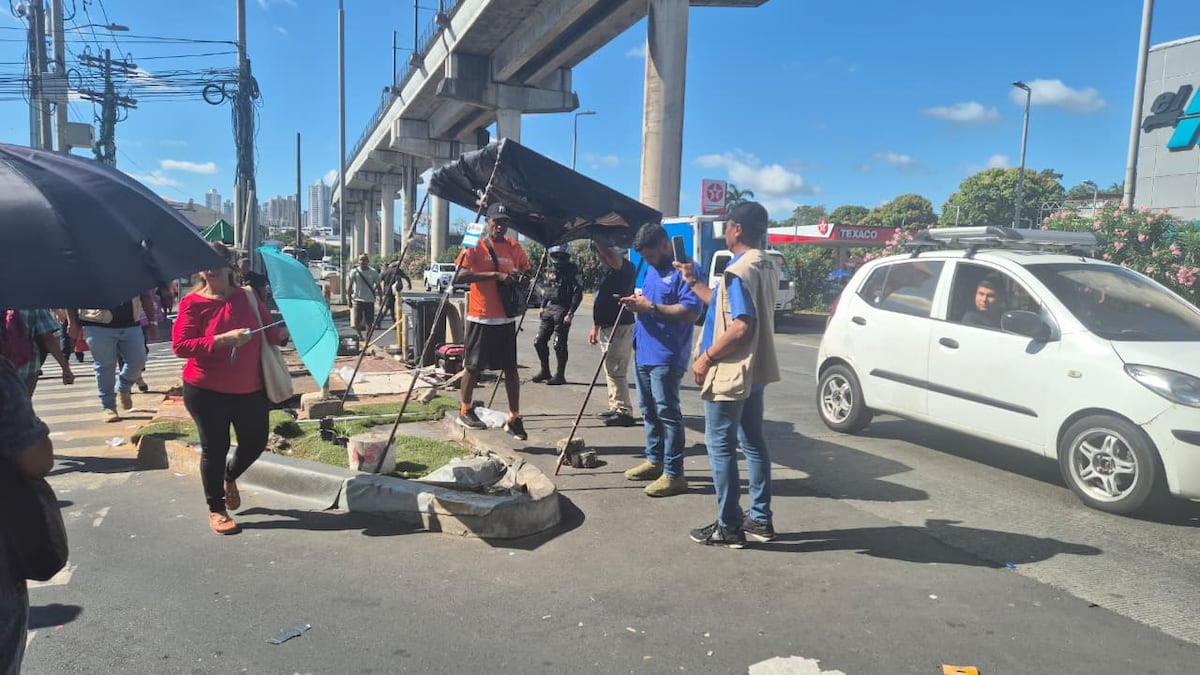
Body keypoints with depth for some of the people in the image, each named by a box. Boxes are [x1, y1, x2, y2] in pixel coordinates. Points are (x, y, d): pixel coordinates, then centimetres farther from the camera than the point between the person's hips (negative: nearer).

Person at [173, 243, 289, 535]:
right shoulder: (192, 303, -8)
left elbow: (268, 333, 8)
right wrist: (223, 340, -26)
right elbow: (180, 346, -15)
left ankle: (229, 477, 44)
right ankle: (216, 509, 23)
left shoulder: (248, 297, 3)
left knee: (255, 442, 11)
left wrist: (282, 332, -15)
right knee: (215, 448, 4)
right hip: (207, 392, -4)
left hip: (250, 388, 4)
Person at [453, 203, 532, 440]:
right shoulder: (474, 246, -5)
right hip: (480, 317, -4)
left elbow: (527, 272, 19)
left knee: (510, 367, 4)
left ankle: (514, 418, 9)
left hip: (506, 318, 4)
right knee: (473, 365, 7)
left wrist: (520, 276, -5)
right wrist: (495, 274, -24)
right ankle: (465, 410, 26)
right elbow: (460, 276, -17)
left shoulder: (514, 248, 7)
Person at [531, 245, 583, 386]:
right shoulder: (550, 269, 13)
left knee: (559, 344, -5)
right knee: (539, 341, 8)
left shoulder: (573, 270, -9)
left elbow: (578, 293, -13)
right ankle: (545, 371, 21)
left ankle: (560, 375, 6)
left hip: (562, 311, -7)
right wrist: (542, 306, 15)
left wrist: (570, 313, -19)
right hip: (549, 309, 8)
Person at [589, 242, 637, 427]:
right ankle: (615, 407, 22)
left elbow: (613, 257, -36)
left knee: (616, 370, -10)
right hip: (607, 327, 10)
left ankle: (625, 412, -7)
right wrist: (595, 327, 24)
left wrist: (596, 240, -27)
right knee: (610, 370, 14)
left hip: (621, 327, -10)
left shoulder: (624, 267, -11)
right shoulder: (607, 271, 17)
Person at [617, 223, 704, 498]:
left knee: (667, 413, -6)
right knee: (648, 411, 17)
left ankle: (673, 474, 0)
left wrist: (651, 307, -23)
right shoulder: (652, 269, 16)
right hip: (643, 353, 10)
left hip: (666, 357, -9)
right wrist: (638, 301, 3)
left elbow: (693, 310, -23)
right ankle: (655, 460, 31)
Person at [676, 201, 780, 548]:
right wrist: (693, 282, 18)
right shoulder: (767, 266, 12)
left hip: (729, 374, -10)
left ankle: (728, 527, 6)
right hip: (754, 371, 10)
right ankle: (760, 520, 22)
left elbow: (741, 327, -27)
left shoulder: (739, 270, -19)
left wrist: (705, 358, -18)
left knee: (720, 447, 0)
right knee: (753, 444, 15)